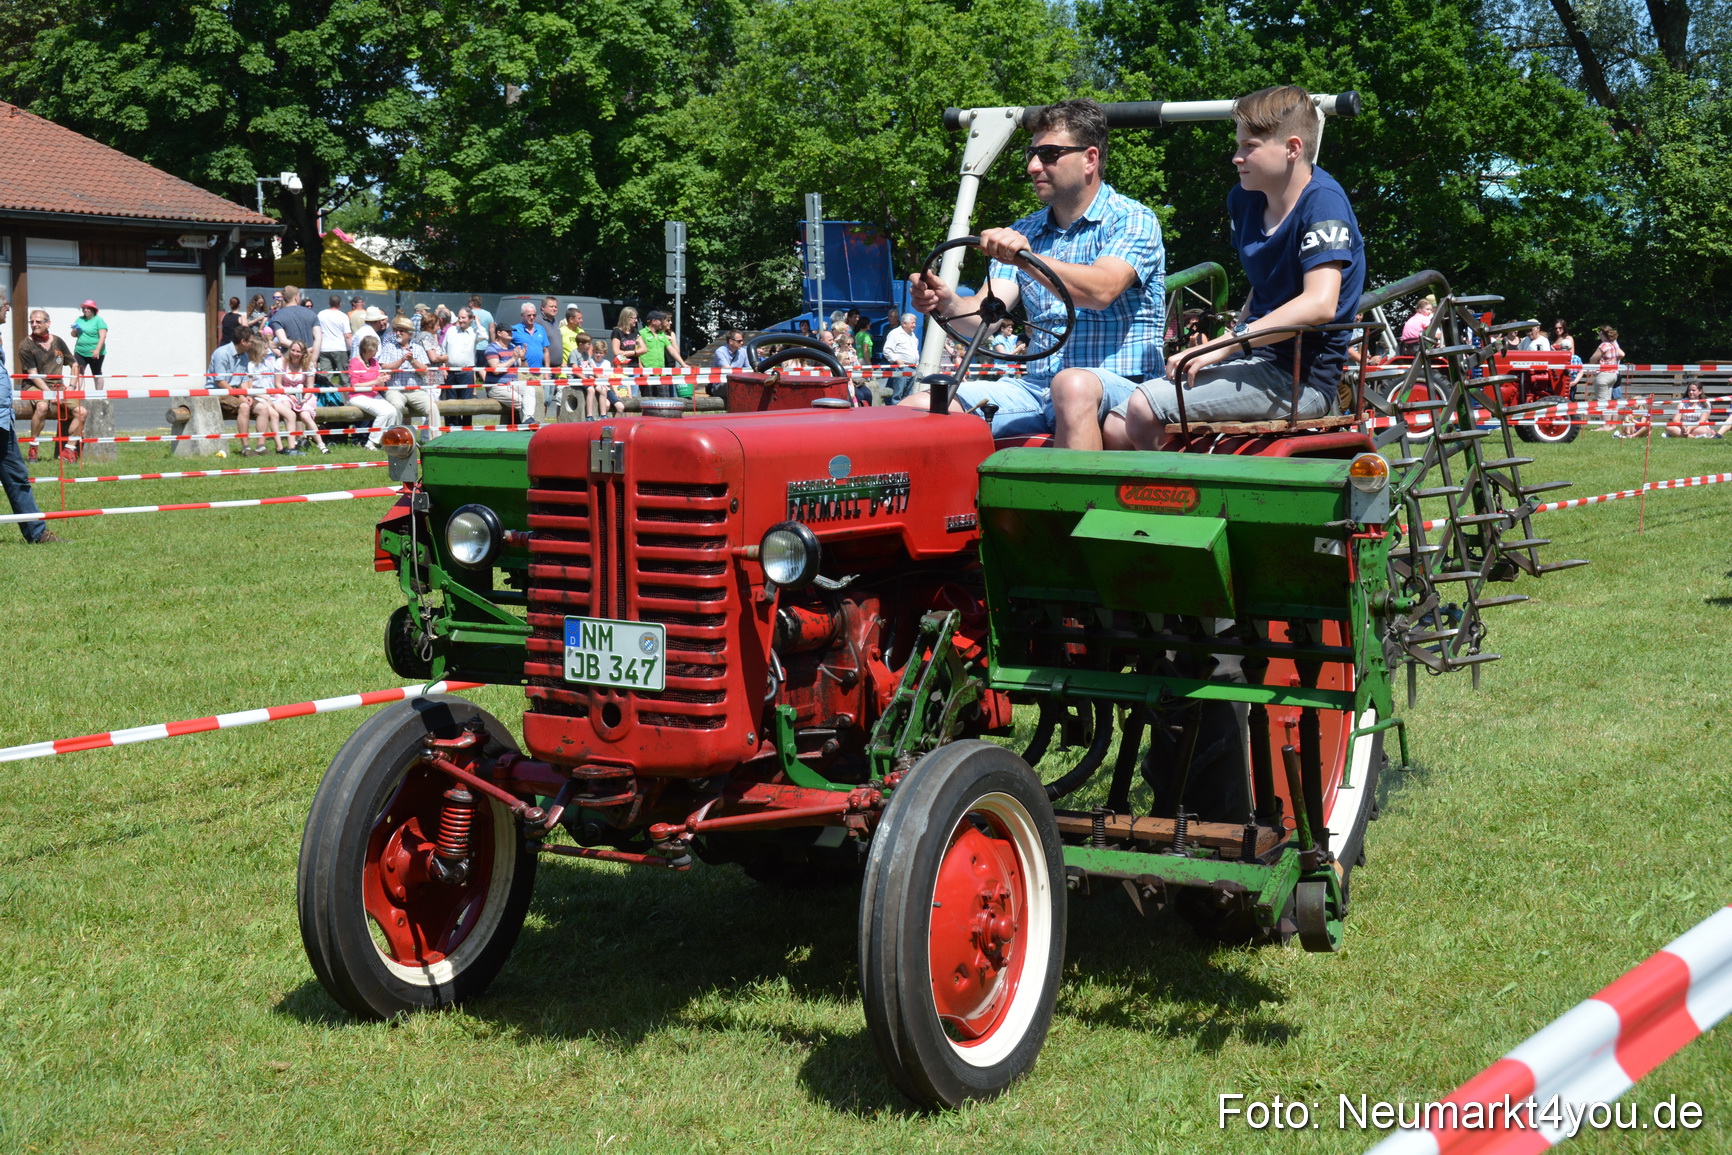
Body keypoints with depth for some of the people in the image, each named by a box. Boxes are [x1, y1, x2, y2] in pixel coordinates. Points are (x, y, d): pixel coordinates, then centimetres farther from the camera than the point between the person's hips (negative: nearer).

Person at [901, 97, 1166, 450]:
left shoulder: (1132, 220, 0)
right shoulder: (1023, 233, 18)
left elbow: (1101, 292, -21)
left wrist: (1027, 258, -34)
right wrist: (948, 305, -19)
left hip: (1119, 386, -5)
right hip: (1036, 388, 5)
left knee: (1073, 384, -42)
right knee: (913, 410, -14)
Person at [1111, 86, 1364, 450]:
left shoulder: (1324, 202, -13)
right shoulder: (1245, 199, 12)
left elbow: (1320, 303, -25)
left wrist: (1227, 344, -26)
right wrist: (1232, 344, 8)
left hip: (1300, 377, -9)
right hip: (1258, 360, 9)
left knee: (1145, 409, -24)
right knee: (1113, 425, -5)